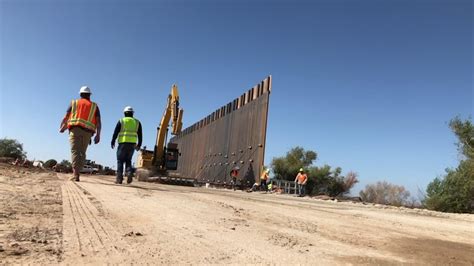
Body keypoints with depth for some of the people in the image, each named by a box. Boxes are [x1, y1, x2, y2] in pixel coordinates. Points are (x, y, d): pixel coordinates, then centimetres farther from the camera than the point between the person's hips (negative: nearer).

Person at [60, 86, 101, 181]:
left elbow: (66, 117, 12)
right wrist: (98, 135, 0)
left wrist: (61, 128, 28)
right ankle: (77, 173, 4)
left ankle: (76, 175, -21)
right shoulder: (94, 106, 17)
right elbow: (98, 121, 4)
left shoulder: (74, 103, 17)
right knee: (82, 152, 9)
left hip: (75, 129, -1)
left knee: (75, 151, -9)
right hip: (87, 132, 1)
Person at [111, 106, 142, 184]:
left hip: (123, 143, -2)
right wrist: (139, 145, 14)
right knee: (128, 160, 13)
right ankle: (129, 172, -11)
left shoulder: (121, 121, 5)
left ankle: (119, 178, -1)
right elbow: (140, 135, 10)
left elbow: (115, 132, 2)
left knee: (120, 160, 5)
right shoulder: (137, 122, 13)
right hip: (132, 144, 3)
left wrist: (112, 142, 9)